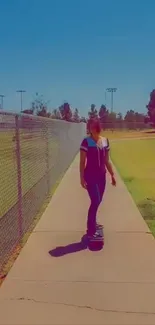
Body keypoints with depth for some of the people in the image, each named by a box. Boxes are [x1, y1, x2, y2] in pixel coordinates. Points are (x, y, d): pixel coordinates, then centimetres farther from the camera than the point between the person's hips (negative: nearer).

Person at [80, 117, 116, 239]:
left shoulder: (105, 141, 4)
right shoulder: (86, 142, -12)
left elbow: (107, 160, 11)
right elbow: (82, 162, -11)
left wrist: (112, 175, 11)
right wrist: (82, 178, -15)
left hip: (101, 175, 6)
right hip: (90, 175, -6)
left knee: (98, 201, 15)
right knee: (95, 201, -10)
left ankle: (92, 223, 36)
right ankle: (91, 230, 4)